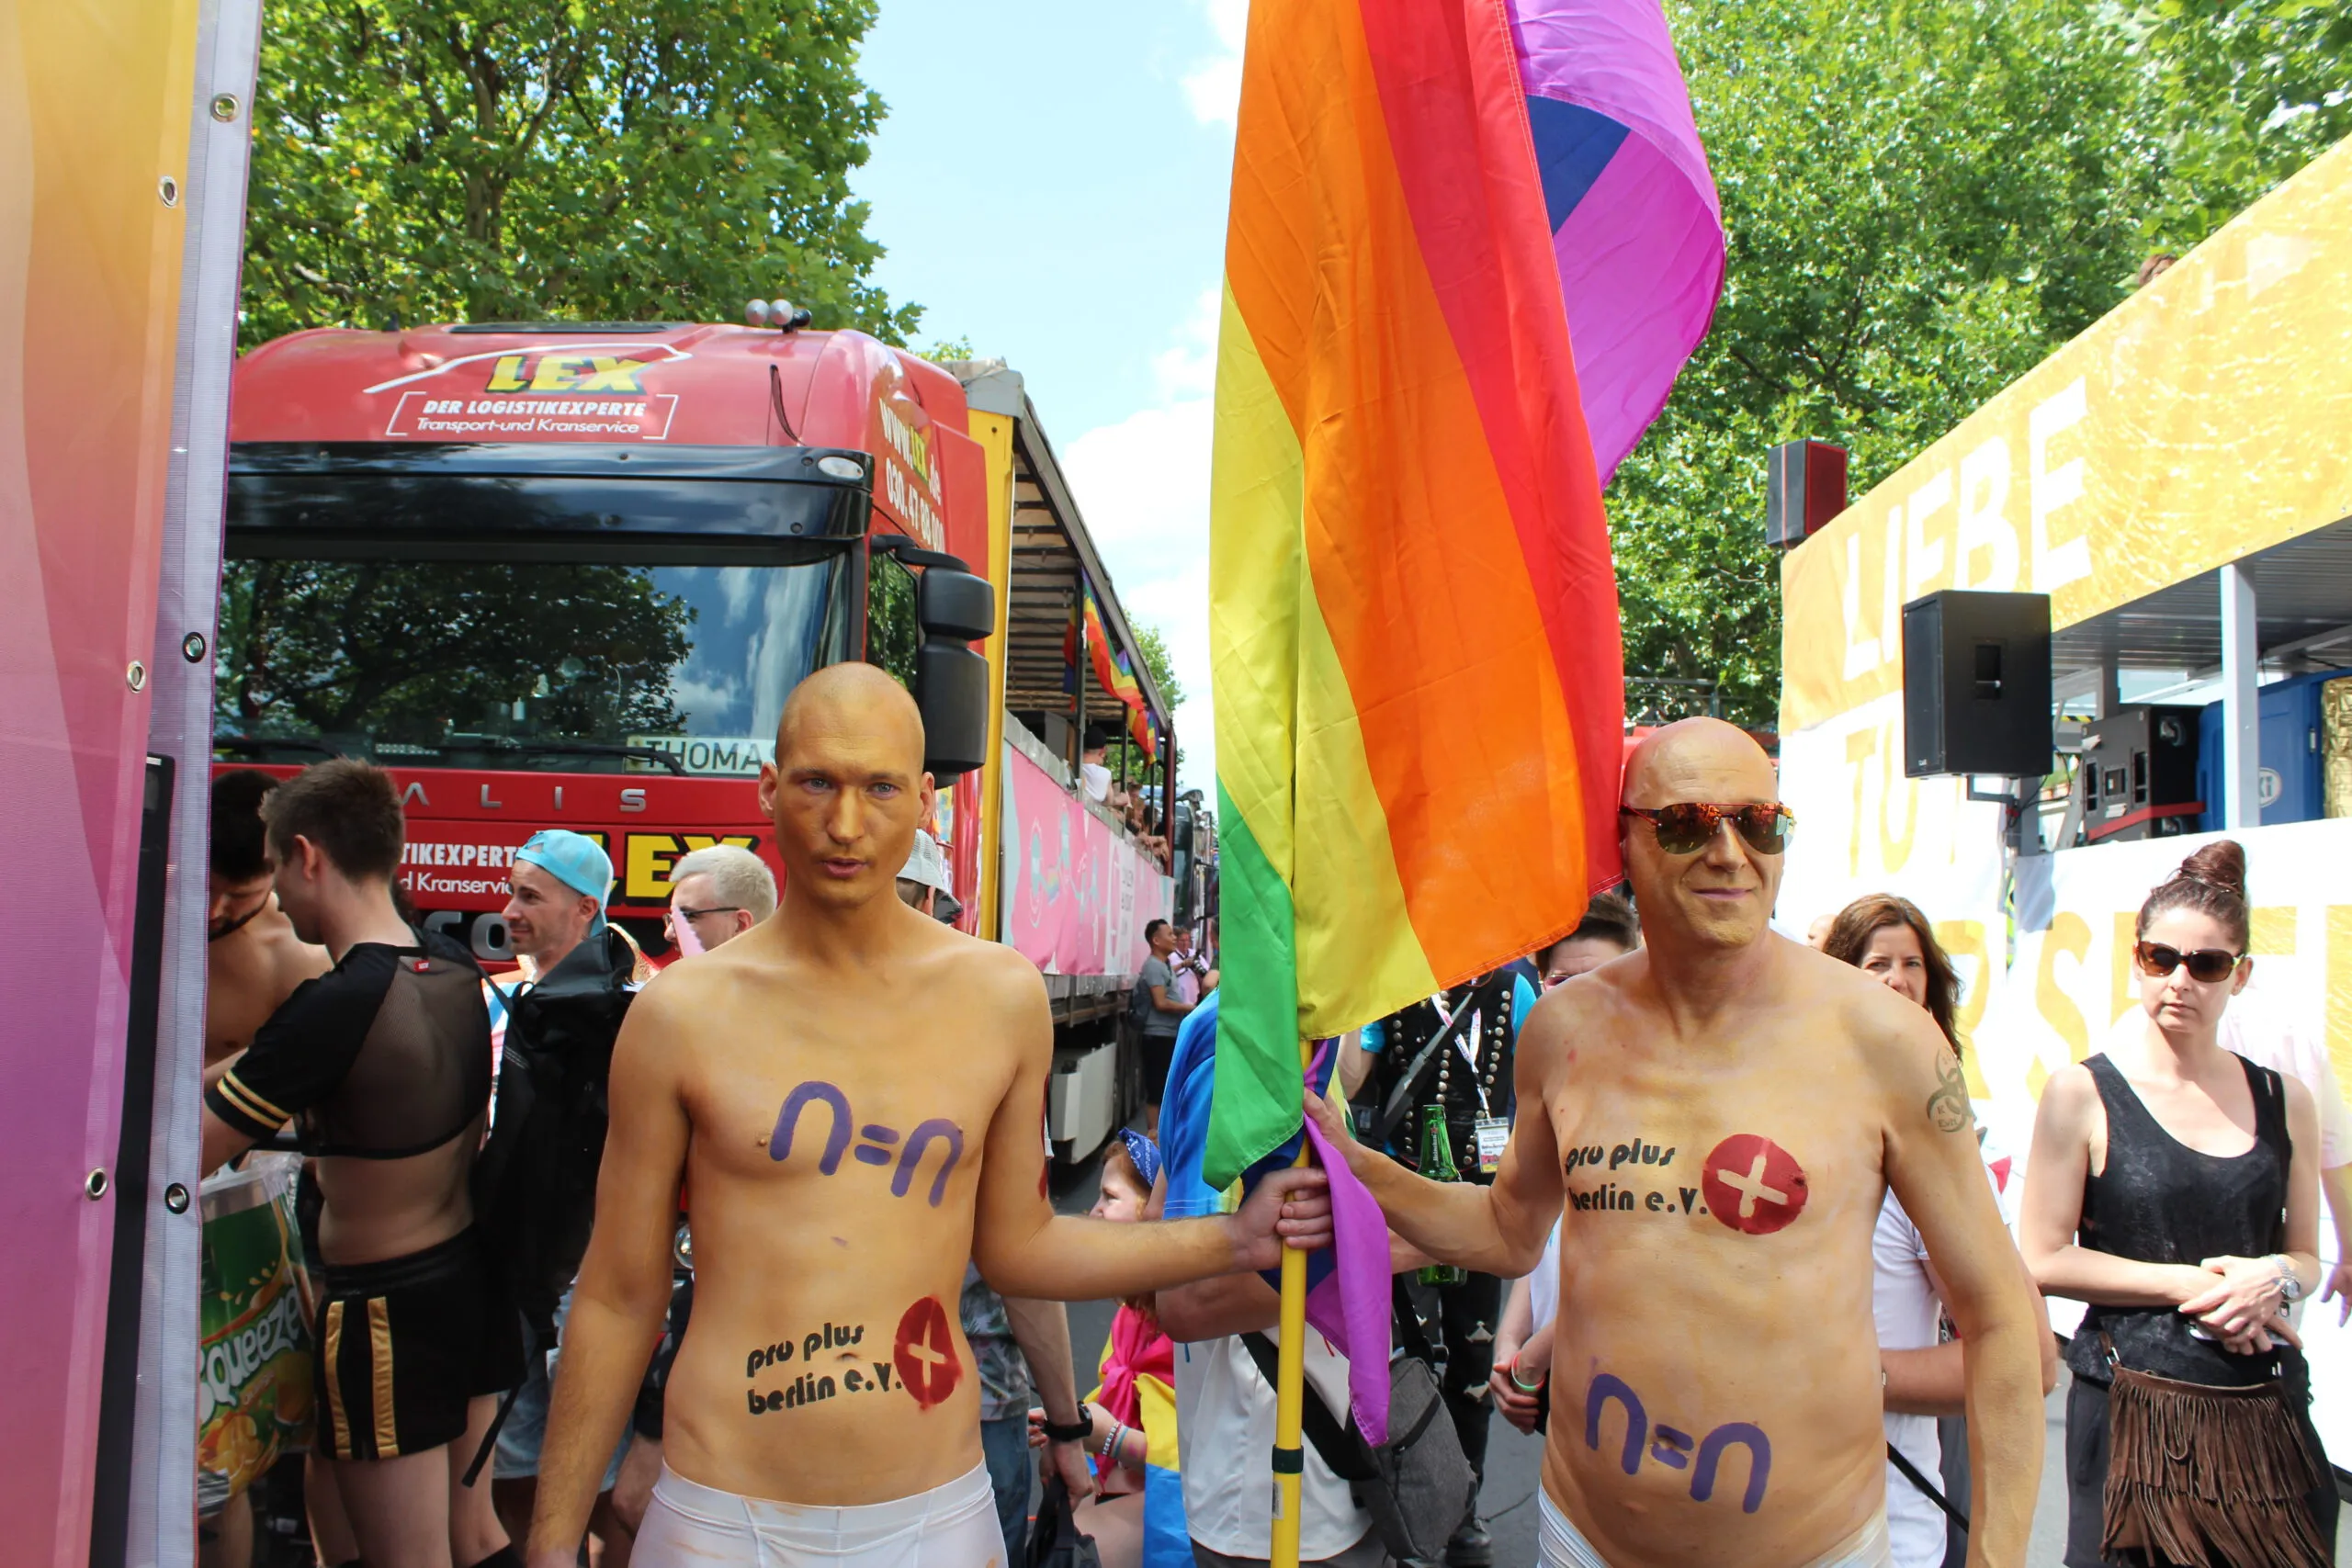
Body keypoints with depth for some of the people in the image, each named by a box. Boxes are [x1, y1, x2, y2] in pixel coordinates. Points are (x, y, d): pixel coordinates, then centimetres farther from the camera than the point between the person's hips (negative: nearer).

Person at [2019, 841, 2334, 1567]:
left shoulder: (2284, 1102, 7)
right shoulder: (2082, 1094, -6)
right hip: (2135, 1412, -4)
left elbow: (2307, 1255, 15)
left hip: (2269, 1415, 4)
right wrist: (2189, 1283, -13)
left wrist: (2274, 1277, -7)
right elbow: (2044, 1259, -8)